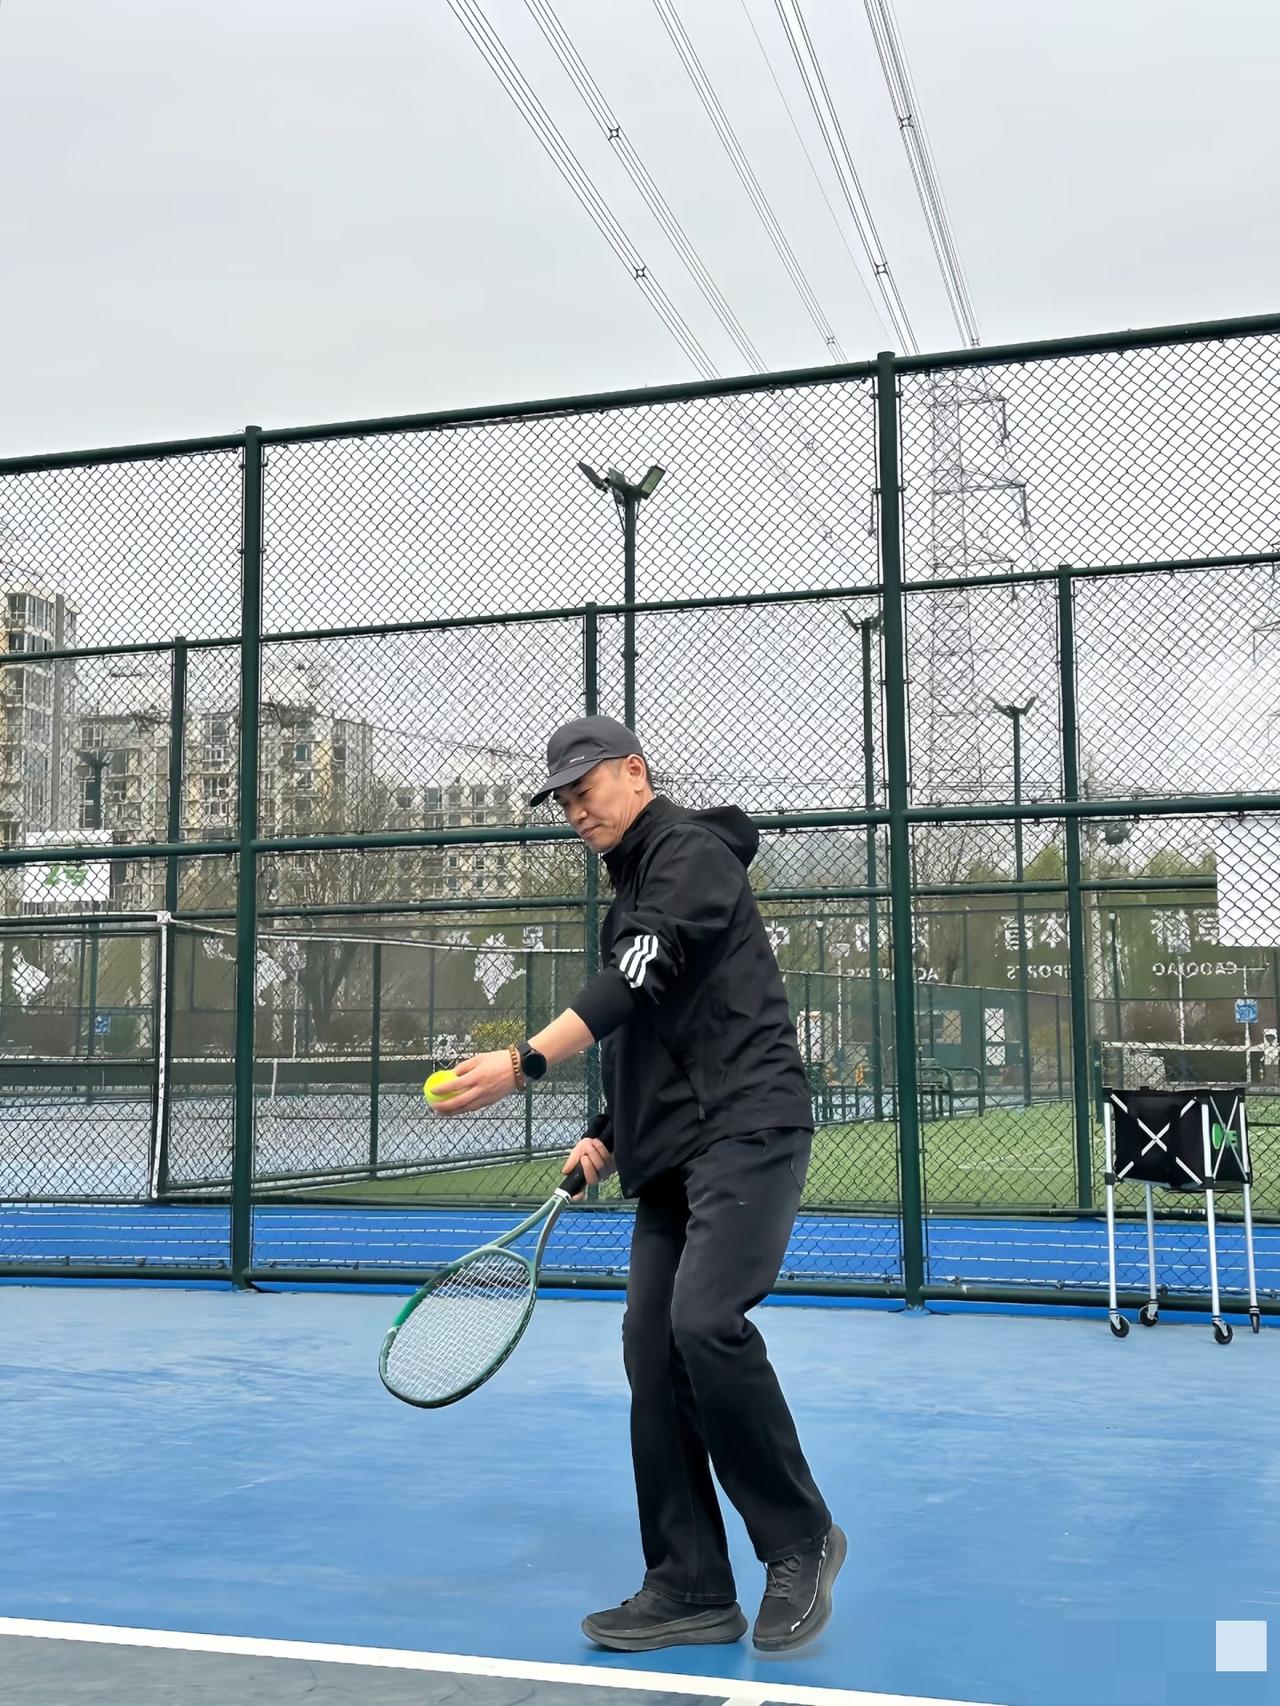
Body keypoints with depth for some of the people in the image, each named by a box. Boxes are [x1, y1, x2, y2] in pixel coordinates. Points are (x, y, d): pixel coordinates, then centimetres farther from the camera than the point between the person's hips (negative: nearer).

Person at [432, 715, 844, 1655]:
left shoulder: (693, 852, -5)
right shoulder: (633, 890, 23)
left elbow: (639, 981, -22)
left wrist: (526, 1061, -32)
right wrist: (607, 1138, 14)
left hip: (746, 1127, -9)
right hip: (673, 1156, 9)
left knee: (705, 1321, -24)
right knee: (653, 1353, 2)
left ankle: (800, 1540, -5)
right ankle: (691, 1590, 9)